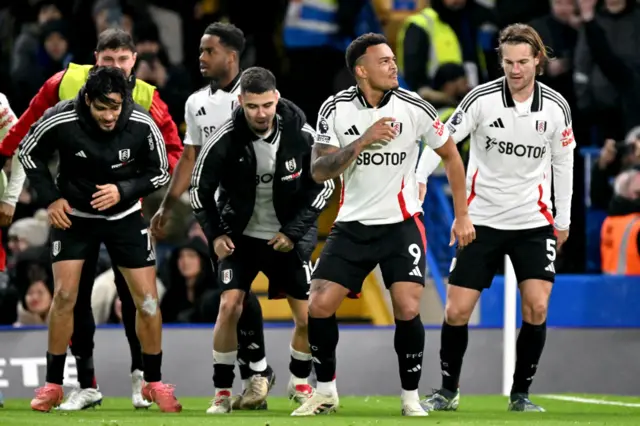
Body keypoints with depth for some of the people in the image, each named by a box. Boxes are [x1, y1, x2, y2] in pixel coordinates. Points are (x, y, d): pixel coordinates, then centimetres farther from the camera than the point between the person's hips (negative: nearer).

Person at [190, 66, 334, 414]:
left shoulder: (302, 135, -17)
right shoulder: (225, 140, -20)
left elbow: (323, 185, -5)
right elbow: (199, 188, -5)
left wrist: (294, 231, -10)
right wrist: (214, 234, -10)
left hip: (288, 238, 1)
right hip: (240, 236, -1)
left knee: (308, 316, -1)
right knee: (230, 307, -16)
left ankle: (299, 382, 25)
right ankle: (222, 392, -3)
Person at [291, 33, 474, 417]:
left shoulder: (414, 107, -9)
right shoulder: (336, 109, -7)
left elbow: (451, 155, 5)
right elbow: (319, 171, -12)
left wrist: (462, 216, 4)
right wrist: (363, 141, -25)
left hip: (401, 224, -2)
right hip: (353, 224, 2)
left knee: (408, 309, -16)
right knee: (319, 306, -5)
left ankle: (411, 397, 1)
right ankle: (326, 392, 14)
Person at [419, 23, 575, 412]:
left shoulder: (556, 107, -4)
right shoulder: (481, 98, -10)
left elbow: (563, 162, 9)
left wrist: (563, 220, 13)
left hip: (534, 221, 1)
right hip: (482, 217, -1)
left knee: (537, 308, -13)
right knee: (456, 311, -4)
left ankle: (521, 394, 4)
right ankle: (448, 391, 17)